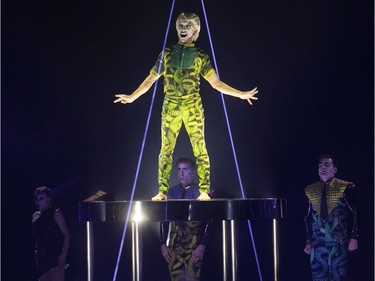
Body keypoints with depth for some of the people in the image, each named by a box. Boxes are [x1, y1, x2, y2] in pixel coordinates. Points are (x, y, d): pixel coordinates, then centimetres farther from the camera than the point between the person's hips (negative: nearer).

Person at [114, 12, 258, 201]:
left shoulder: (200, 56, 7)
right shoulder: (167, 54, 11)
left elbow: (216, 83, 4)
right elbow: (150, 80, 15)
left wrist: (240, 94, -4)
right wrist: (132, 97, 14)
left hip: (193, 107, -1)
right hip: (170, 107, 1)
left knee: (199, 149, -5)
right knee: (166, 150, 0)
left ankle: (204, 191, -2)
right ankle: (162, 191, 4)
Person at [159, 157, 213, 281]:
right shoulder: (171, 192, 9)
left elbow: (209, 222, -4)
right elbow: (164, 220, 13)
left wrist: (202, 246, -11)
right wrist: (163, 244, 7)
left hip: (194, 246, -4)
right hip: (174, 245, 4)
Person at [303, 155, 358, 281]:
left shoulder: (344, 188, -2)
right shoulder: (311, 190, 9)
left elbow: (354, 214, -1)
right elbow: (308, 218, 13)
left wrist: (353, 238, -6)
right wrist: (308, 241, 10)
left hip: (338, 242, -3)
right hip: (318, 243, 3)